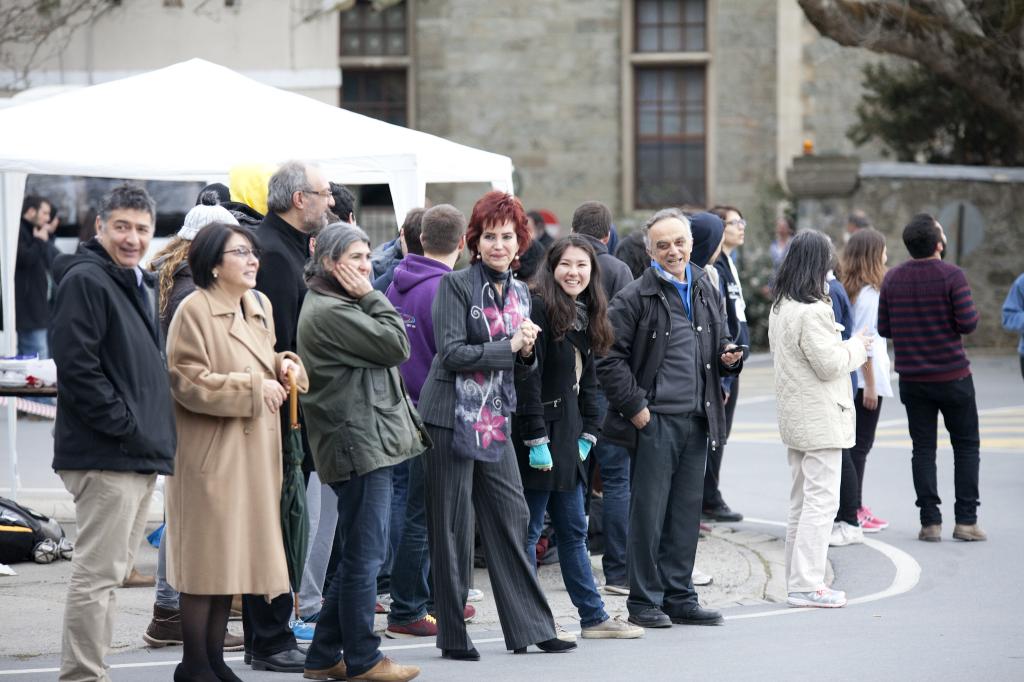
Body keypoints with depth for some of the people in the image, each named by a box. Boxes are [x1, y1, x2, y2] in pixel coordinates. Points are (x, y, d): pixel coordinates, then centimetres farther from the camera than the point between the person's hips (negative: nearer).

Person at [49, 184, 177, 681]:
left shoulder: (139, 286, 20)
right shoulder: (85, 281, -10)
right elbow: (75, 367, -18)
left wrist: (152, 432, 14)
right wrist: (124, 425, -18)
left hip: (140, 455, 10)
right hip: (106, 456, -10)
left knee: (111, 572, 13)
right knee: (97, 574, -9)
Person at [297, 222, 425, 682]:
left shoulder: (340, 307, 20)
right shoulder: (330, 311, -14)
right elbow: (396, 345, -16)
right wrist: (370, 297, -7)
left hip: (368, 443, 11)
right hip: (358, 446, -11)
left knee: (359, 555, 14)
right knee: (365, 554, -4)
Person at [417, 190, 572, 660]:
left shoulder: (519, 293, 12)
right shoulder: (457, 285, -7)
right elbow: (451, 352, -16)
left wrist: (527, 352, -3)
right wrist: (508, 346, -16)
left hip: (495, 421, 6)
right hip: (452, 417, -6)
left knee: (511, 519, 5)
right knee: (452, 527, 0)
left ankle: (528, 627, 11)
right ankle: (453, 635, 7)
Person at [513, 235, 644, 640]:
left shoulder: (585, 316, 14)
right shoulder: (539, 307, -13)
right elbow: (527, 377, -19)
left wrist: (588, 433, 9)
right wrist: (536, 439, -21)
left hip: (567, 435, 9)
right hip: (538, 435, -9)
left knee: (573, 530, 14)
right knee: (529, 531, -2)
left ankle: (594, 618, 19)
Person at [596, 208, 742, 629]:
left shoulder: (706, 293, 14)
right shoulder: (634, 298, -6)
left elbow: (720, 342, 27)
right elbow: (610, 359, -9)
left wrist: (729, 357, 4)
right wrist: (635, 407, -12)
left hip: (698, 420, 6)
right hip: (655, 420, -6)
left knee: (686, 514, 10)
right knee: (648, 514, -2)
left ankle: (680, 598, 18)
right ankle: (644, 602, 6)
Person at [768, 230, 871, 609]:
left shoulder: (780, 308, 10)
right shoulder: (812, 312, -20)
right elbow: (829, 364, -20)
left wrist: (848, 348, 17)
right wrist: (856, 347, -2)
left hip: (796, 418, 10)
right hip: (820, 419, -10)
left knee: (801, 500, 16)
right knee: (821, 500, -7)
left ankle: (797, 578, 21)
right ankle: (806, 584, -9)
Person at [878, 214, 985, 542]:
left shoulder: (892, 278, 0)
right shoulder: (951, 275, -14)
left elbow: (884, 329, 2)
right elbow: (969, 323, -17)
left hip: (912, 378, 3)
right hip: (953, 376, -3)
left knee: (923, 448, 8)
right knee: (966, 445, 8)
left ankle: (930, 521, 3)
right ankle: (966, 519, 4)